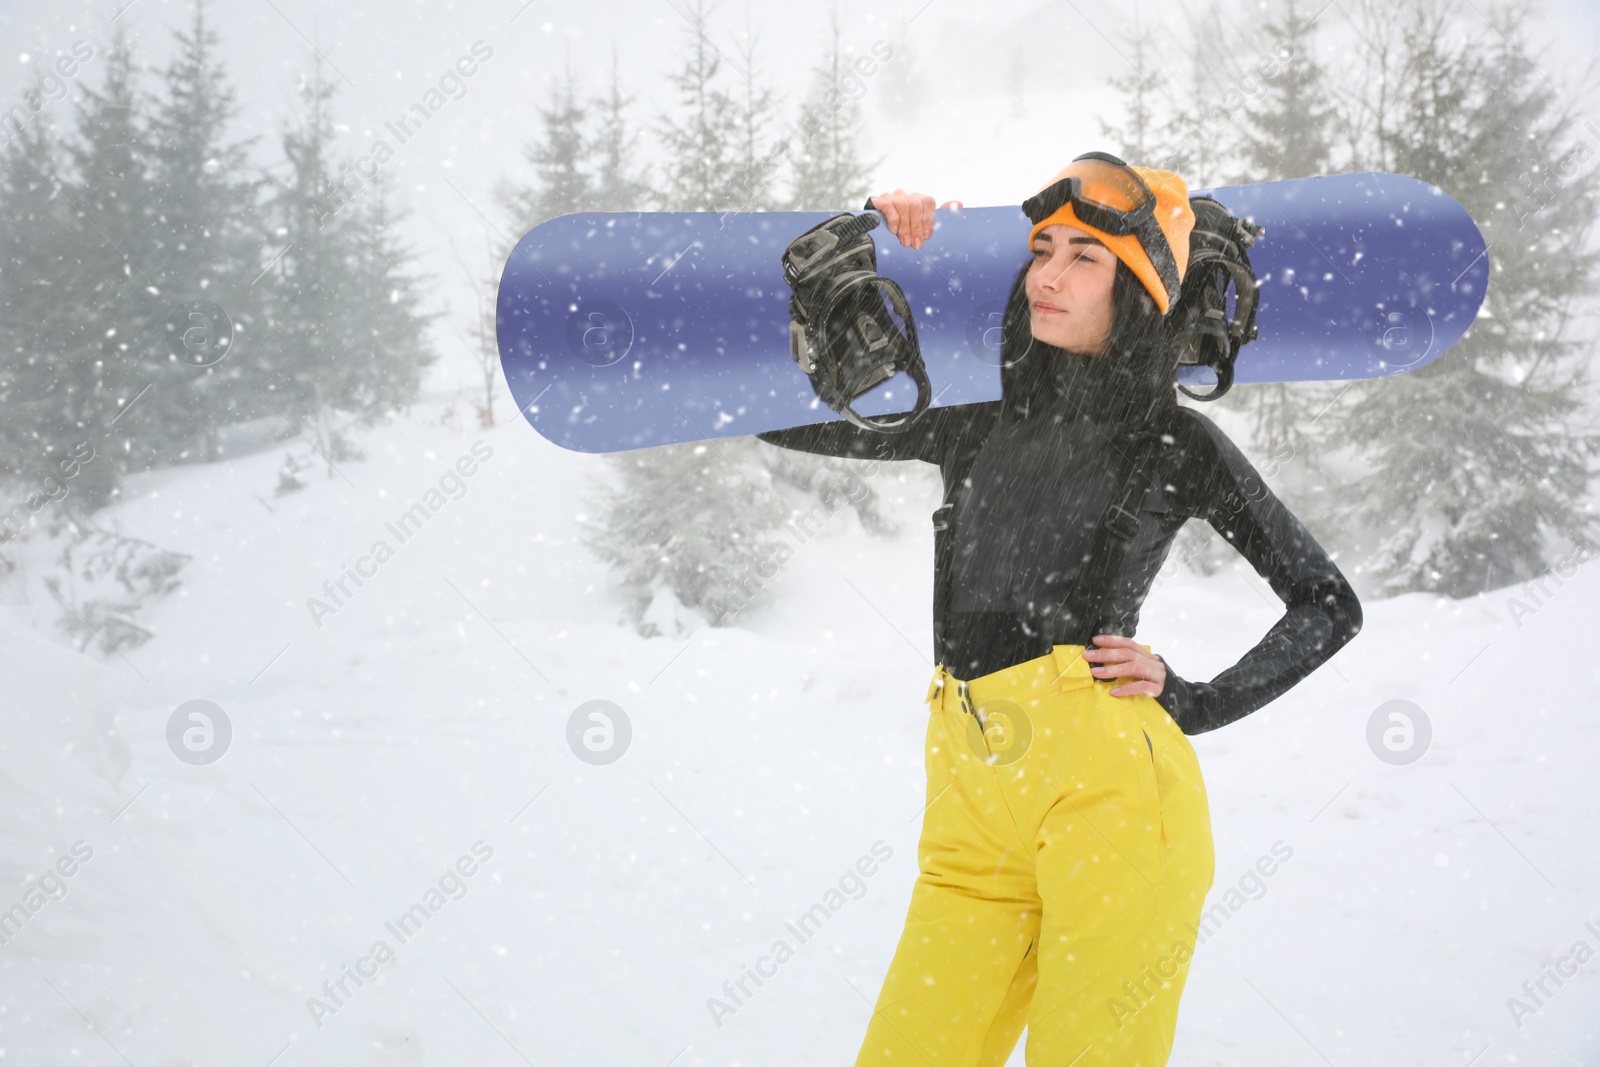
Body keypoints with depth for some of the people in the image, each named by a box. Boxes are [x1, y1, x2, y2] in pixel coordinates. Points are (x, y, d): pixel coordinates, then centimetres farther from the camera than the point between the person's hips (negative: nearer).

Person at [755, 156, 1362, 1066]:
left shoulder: (1177, 443, 7)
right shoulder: (978, 420, 17)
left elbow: (1329, 604, 13)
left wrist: (1193, 702, 3)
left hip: (1110, 790, -4)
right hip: (972, 801, 4)